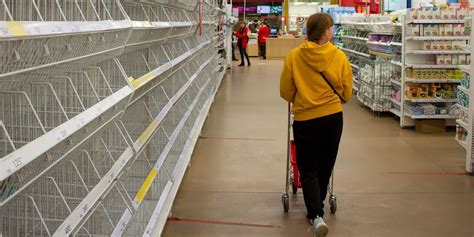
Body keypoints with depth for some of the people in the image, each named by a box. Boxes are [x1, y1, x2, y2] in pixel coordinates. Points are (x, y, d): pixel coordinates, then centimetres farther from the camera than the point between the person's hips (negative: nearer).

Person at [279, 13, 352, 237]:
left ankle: (317, 216, -10)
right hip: (333, 118, 1)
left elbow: (285, 92, -3)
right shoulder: (339, 57, -9)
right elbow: (346, 94, 0)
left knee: (308, 170, 7)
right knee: (324, 167, 19)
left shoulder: (294, 56, -11)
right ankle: (316, 208, 34)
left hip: (305, 119, -1)